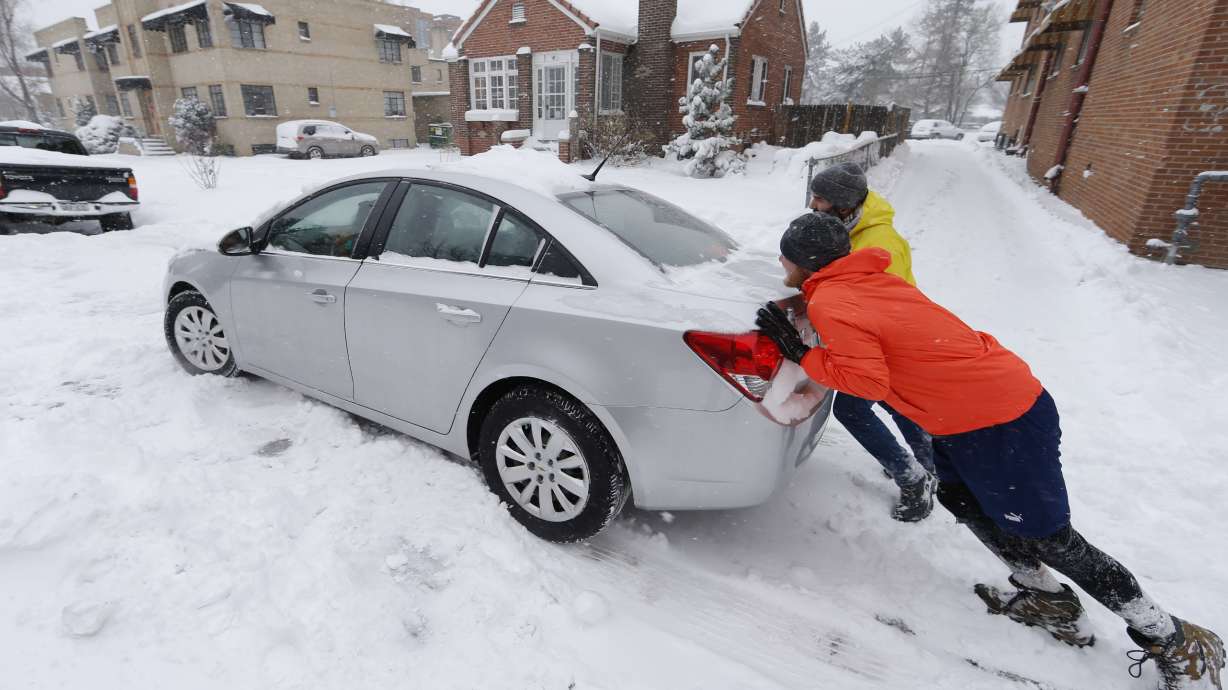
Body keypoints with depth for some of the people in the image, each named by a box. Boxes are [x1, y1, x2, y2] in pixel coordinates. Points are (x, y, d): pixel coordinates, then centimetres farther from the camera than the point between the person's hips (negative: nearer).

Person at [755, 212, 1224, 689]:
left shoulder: (828, 305, -21)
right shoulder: (861, 278, 5)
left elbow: (869, 381, -23)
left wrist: (799, 353, -16)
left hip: (1002, 421, -9)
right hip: (1002, 394, 10)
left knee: (1048, 539, 6)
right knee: (957, 497, 22)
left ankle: (1179, 645, 27)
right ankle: (1049, 600, 37)